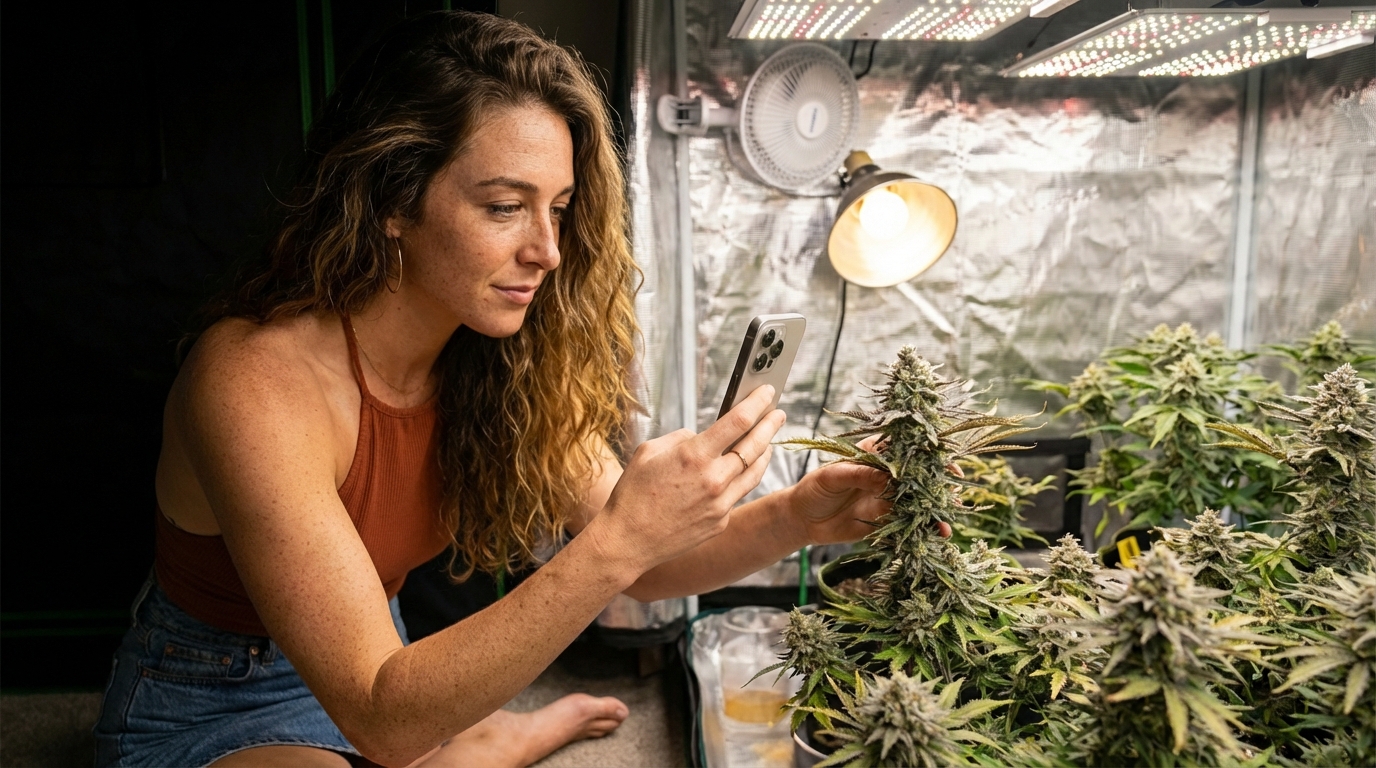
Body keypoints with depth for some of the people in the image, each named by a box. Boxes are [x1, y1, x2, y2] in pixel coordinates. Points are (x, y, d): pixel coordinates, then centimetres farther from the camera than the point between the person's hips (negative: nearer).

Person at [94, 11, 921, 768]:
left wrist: (792, 518, -26)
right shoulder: (255, 382, -30)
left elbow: (636, 568, -8)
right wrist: (619, 540, -41)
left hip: (383, 669, 6)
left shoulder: (500, 359, -12)